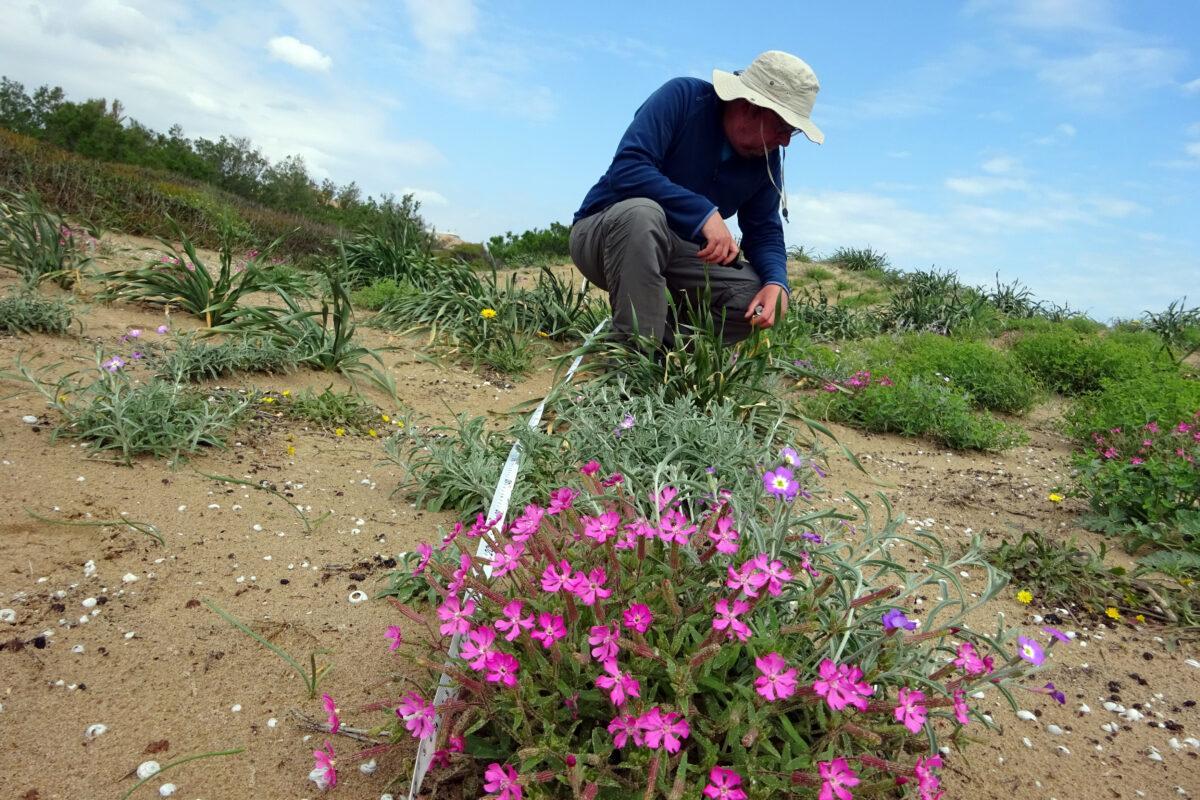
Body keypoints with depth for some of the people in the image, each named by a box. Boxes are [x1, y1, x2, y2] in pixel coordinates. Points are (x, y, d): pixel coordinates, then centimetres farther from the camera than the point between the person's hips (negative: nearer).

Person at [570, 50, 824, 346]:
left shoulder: (767, 158, -2)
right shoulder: (682, 98, -20)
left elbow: (765, 232, 1)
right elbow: (626, 168, -32)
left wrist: (776, 282, -21)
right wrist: (705, 213, -37)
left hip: (670, 254, 5)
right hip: (603, 232, -5)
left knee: (757, 295, -12)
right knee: (642, 213, -39)